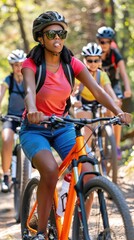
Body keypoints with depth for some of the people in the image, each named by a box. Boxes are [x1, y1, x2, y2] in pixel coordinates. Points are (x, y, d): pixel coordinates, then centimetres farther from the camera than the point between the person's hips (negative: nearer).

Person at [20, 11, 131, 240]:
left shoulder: (72, 64, -4)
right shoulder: (31, 64, -14)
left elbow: (97, 90, -16)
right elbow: (29, 89, -34)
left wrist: (118, 112, -34)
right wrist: (32, 110, -57)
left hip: (63, 127, 4)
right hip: (35, 129, -4)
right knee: (50, 170, -32)